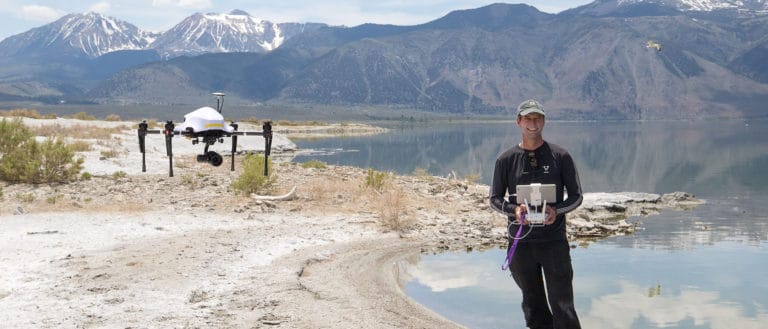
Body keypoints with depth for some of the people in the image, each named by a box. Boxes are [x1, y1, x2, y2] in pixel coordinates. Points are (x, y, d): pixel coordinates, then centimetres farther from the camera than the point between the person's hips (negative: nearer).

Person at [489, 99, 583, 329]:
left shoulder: (560, 156, 2)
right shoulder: (506, 159, 4)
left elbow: (576, 196, 5)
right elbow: (494, 199, 9)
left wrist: (556, 210, -15)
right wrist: (514, 210, -13)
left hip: (554, 240, -2)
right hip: (521, 242, 2)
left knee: (562, 305, -5)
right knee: (533, 306, 12)